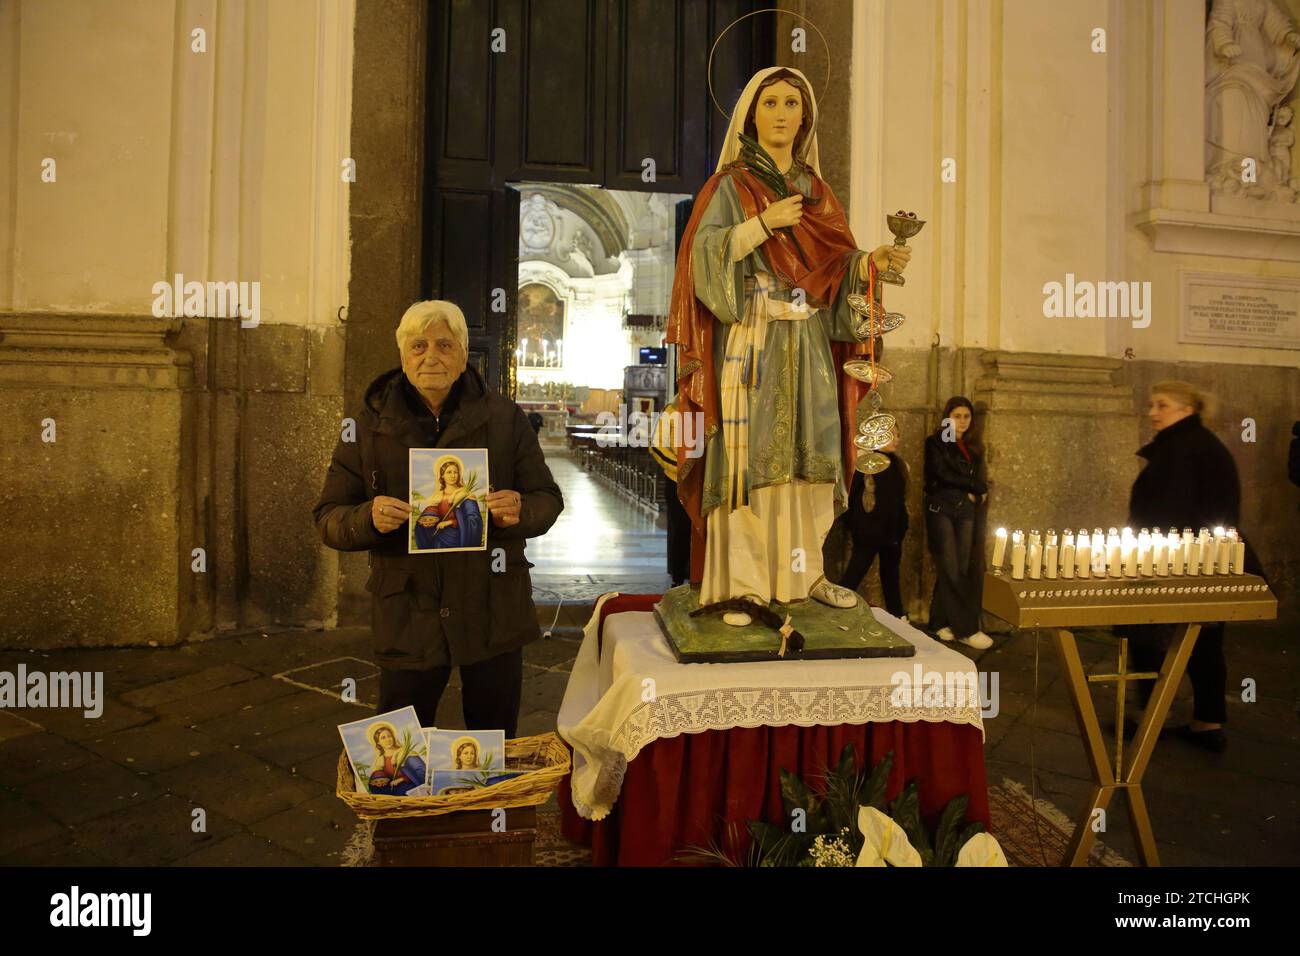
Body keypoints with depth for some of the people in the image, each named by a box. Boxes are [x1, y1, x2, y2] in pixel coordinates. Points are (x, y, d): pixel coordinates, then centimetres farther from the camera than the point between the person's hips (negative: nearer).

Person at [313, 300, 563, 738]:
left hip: (493, 614, 0)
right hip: (407, 616, 0)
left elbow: (547, 500, 4)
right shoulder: (369, 424, 2)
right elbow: (328, 518, 3)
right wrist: (369, 518, -19)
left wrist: (520, 512, -19)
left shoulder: (504, 418, 1)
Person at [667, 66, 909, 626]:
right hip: (750, 341, -5)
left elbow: (833, 267, 15)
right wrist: (763, 222, -15)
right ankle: (738, 584, -4)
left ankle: (803, 572, 14)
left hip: (809, 344, 5)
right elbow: (705, 252, -9)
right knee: (748, 455, -9)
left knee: (807, 455, 3)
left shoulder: (815, 189, 18)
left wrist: (871, 261, -3)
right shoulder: (731, 184, 5)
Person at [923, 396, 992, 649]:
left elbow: (979, 480, 15)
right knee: (951, 570, -8)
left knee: (961, 569, 1)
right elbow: (943, 475, -9)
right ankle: (966, 628, -6)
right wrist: (976, 487, -3)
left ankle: (940, 622, 11)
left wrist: (975, 495, -6)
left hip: (966, 511, 5)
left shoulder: (973, 447, 18)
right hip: (941, 509, -5)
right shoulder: (935, 443, 2)